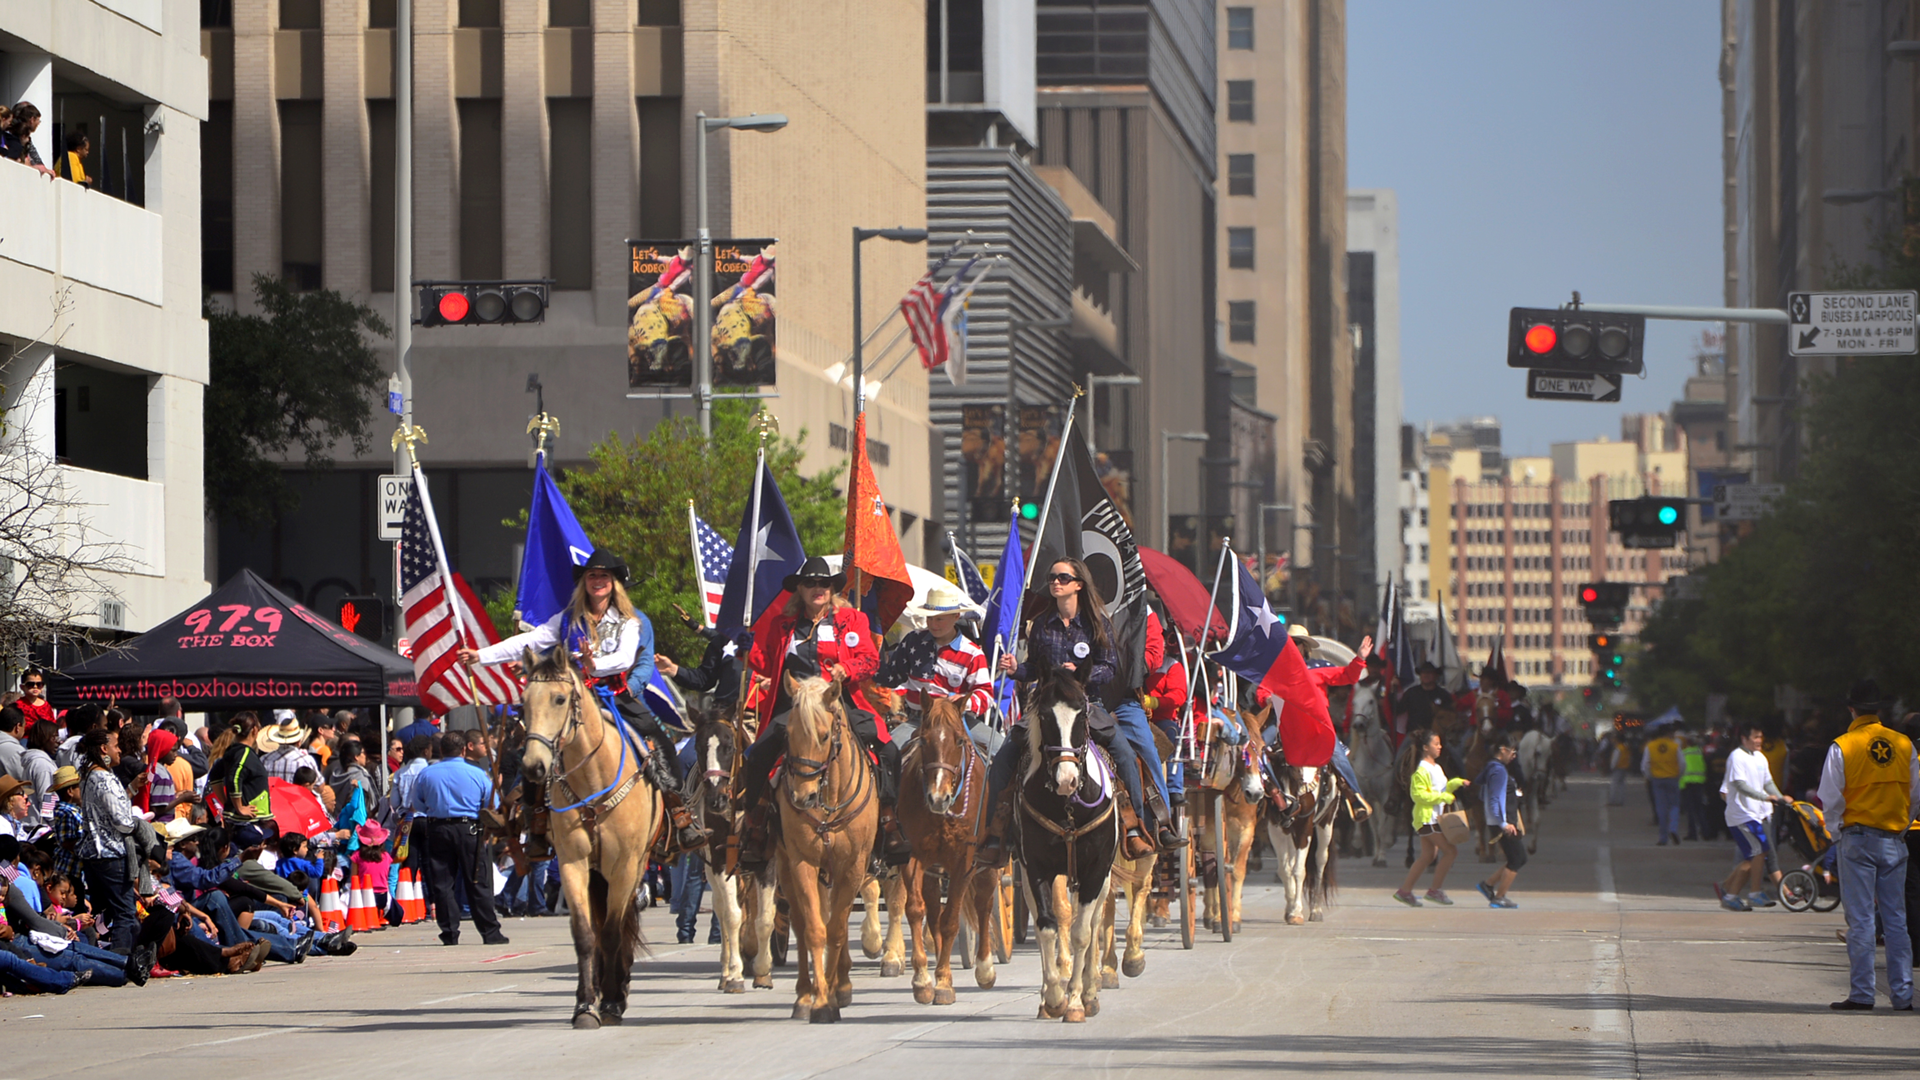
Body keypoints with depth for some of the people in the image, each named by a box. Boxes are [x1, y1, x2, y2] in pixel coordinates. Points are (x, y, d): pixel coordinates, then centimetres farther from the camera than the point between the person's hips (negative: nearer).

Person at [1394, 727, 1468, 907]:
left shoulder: (1436, 768, 17)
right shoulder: (1422, 770, -14)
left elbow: (1443, 788, 26)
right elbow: (1418, 794, -21)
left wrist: (1456, 783, 10)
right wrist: (1443, 797, -22)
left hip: (1434, 817, 10)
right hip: (1426, 818, -10)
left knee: (1428, 856, 10)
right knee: (1450, 850, -11)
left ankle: (1405, 891, 13)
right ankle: (1435, 890, -6)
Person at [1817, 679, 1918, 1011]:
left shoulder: (1842, 747, -9)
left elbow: (1830, 801, -6)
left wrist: (1835, 823, 13)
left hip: (1858, 838, -3)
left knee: (1860, 919, -1)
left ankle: (1861, 993, -2)